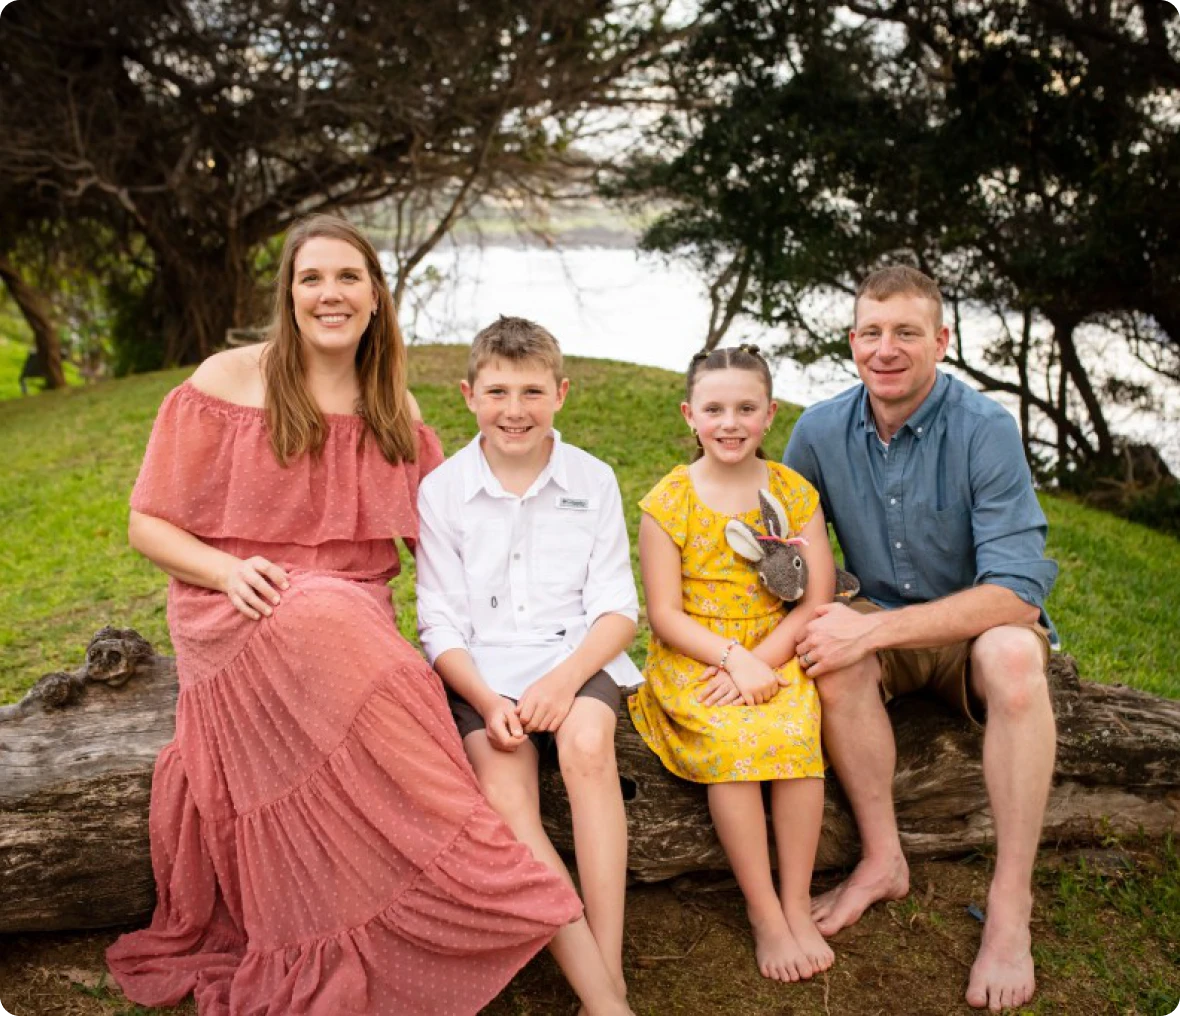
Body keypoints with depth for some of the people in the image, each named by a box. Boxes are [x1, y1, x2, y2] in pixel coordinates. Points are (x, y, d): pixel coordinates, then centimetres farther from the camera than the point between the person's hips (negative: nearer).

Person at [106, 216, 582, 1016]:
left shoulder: (394, 407, 12)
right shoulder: (229, 382, 2)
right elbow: (149, 525, 3)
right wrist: (227, 569, -16)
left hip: (355, 619, 3)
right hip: (240, 621, -3)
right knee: (324, 617, -37)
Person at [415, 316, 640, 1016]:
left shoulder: (593, 480, 4)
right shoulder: (441, 491, 3)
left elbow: (617, 610, 0)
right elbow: (442, 625, 1)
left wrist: (563, 679, -18)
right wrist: (486, 700, -17)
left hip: (575, 656, 0)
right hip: (480, 671, 0)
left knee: (586, 743, -33)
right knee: (503, 792, -28)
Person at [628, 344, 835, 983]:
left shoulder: (794, 493, 2)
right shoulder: (668, 503, -3)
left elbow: (816, 601, -2)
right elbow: (664, 614, -5)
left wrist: (758, 662, -15)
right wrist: (733, 658, -19)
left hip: (775, 655, 2)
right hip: (690, 660, -1)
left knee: (795, 732, -27)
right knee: (730, 740, -29)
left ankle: (797, 904, -12)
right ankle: (763, 911, -14)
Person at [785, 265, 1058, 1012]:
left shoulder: (984, 430, -20)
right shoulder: (821, 431, -8)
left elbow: (1017, 591, -26)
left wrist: (874, 628, -32)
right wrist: (825, 607, -19)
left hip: (980, 626, -2)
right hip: (885, 622, 3)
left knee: (1013, 653, -36)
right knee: (832, 654, -31)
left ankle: (1011, 905, -26)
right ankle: (884, 859, -15)